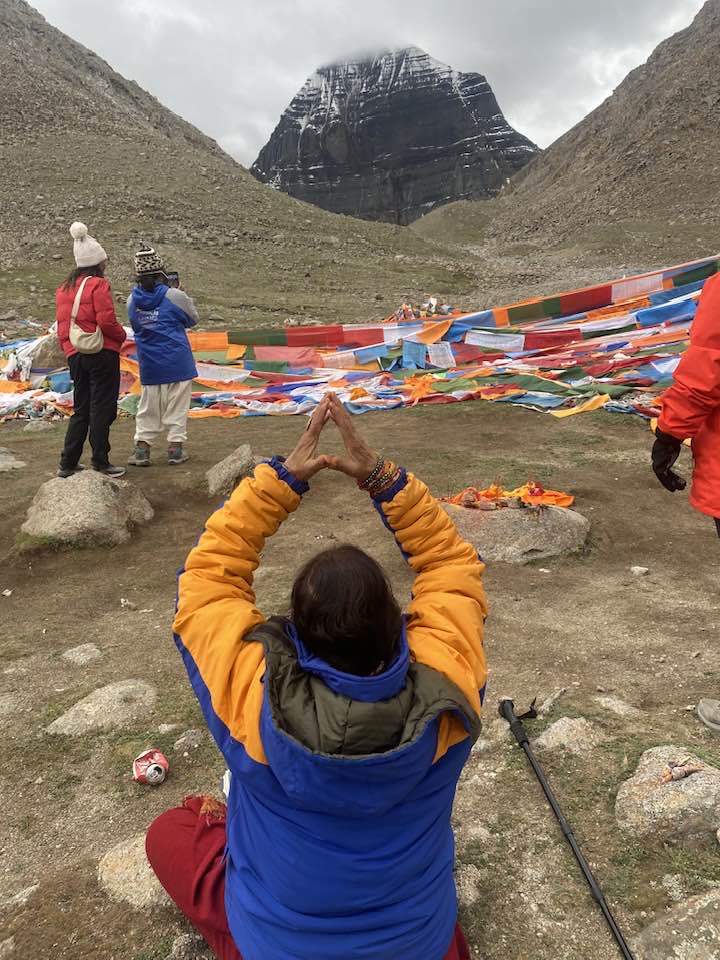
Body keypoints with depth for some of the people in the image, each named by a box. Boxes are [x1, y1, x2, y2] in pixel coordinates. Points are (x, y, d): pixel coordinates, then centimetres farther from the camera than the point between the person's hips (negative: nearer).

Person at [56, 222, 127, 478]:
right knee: (102, 408, 0)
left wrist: (69, 351, 19)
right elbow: (107, 321, -17)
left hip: (75, 356, 7)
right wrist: (122, 336, 1)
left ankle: (67, 464, 15)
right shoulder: (98, 284, -10)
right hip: (102, 353, -7)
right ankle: (100, 462, 3)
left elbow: (61, 325, 13)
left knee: (81, 409, 14)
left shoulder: (64, 288, 13)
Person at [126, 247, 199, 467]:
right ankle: (175, 450, 9)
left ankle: (141, 449, 11)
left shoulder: (133, 300, 1)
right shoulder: (174, 296, -11)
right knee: (177, 407, 6)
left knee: (148, 408, 13)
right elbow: (193, 319, 5)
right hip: (177, 363, -3)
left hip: (149, 364, 4)